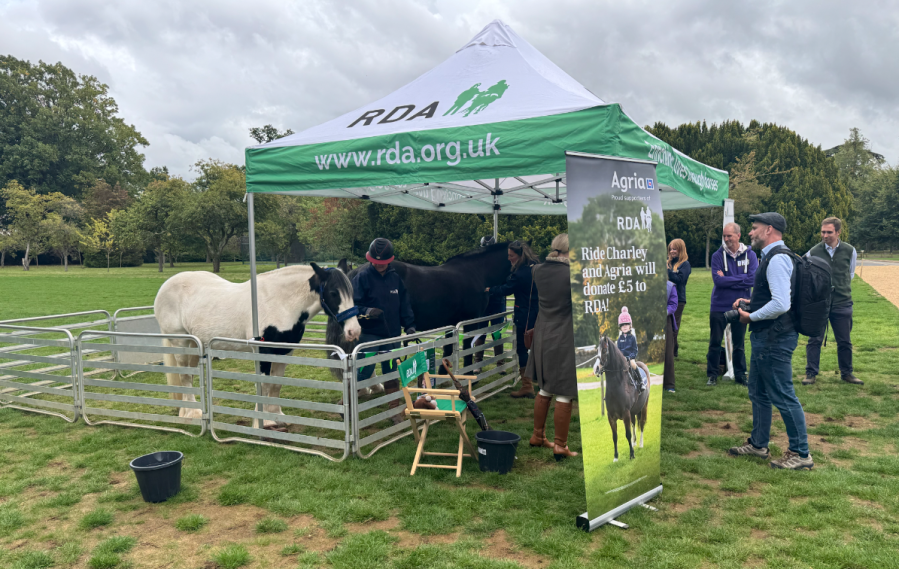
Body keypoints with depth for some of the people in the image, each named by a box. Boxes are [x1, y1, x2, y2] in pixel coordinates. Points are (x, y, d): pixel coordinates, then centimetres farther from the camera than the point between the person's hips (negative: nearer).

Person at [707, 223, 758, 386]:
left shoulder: (750, 255, -1)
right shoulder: (718, 255, -4)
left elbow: (753, 279, -14)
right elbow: (717, 280, -16)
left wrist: (727, 280, -14)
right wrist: (740, 280, -14)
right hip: (719, 306, -1)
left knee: (739, 344, 12)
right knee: (715, 342, 5)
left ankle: (740, 375, 23)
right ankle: (712, 375, 14)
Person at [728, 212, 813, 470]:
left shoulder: (777, 259, -20)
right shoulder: (772, 257, 13)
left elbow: (781, 305, -28)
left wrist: (751, 316, -16)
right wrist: (751, 303, 12)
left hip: (774, 339, -11)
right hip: (766, 338, 11)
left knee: (783, 397, -1)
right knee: (758, 393, 20)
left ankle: (801, 454, 11)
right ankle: (758, 444, 33)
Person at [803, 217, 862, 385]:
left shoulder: (850, 251, 1)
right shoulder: (813, 252, -4)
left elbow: (850, 274, 16)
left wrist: (841, 289, 12)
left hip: (842, 303, 2)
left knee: (845, 341, 11)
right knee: (815, 340, 1)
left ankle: (846, 373, 25)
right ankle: (811, 373, 10)